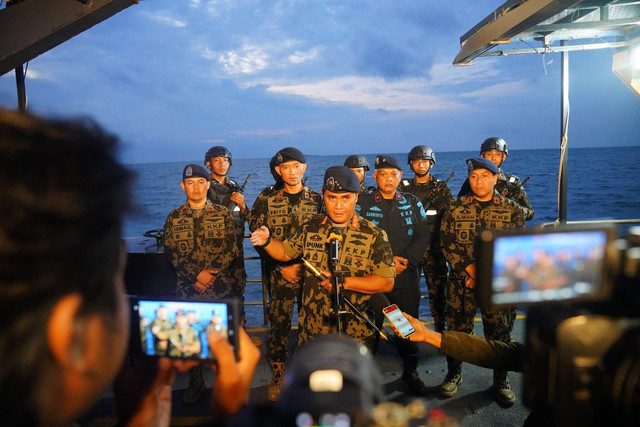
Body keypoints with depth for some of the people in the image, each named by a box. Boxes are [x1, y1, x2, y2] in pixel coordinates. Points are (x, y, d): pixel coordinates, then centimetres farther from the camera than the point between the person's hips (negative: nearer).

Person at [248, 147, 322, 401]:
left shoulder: (317, 200, 4)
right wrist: (282, 267, -5)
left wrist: (306, 266, -9)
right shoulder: (266, 200, 2)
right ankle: (277, 379, 21)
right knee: (279, 326, 4)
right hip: (279, 273, 0)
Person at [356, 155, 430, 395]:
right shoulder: (363, 204, 2)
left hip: (407, 277, 2)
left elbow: (423, 236, 3)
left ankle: (410, 371, 27)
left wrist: (405, 260, -11)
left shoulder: (413, 203, 9)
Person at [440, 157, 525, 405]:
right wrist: (472, 272, -11)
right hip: (463, 283, 0)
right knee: (457, 329, 7)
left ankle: (501, 381, 27)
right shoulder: (455, 208, 4)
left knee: (500, 332, 6)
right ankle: (454, 375, 28)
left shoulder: (512, 210, 3)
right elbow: (448, 245, -1)